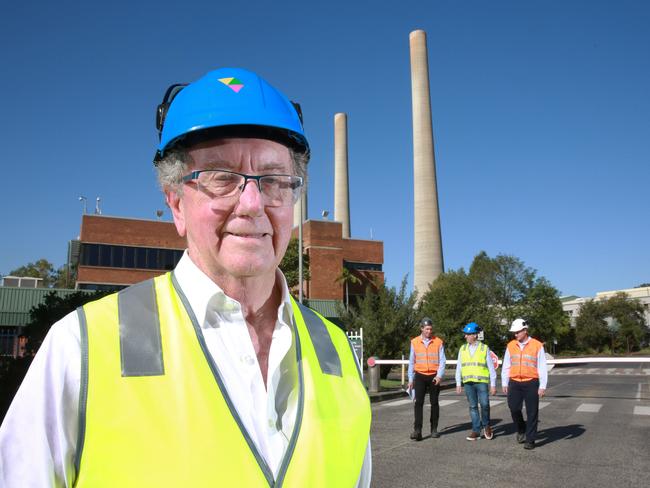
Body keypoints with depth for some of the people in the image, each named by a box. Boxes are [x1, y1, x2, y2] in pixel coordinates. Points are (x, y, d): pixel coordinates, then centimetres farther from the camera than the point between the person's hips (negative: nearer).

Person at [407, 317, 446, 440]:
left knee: (434, 402, 8)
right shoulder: (414, 342, 2)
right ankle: (417, 430, -10)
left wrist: (439, 376, -14)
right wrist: (410, 379, 7)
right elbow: (411, 362, 8)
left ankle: (434, 429, 20)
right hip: (420, 376, 0)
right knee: (418, 402, -9)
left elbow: (442, 361, -1)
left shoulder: (438, 342, -1)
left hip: (434, 376, 0)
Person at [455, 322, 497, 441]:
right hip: (468, 382, 3)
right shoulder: (463, 349, 9)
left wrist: (493, 385, -1)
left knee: (484, 404, -10)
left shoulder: (484, 348, 1)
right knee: (473, 407, 5)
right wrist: (458, 383, 7)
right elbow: (459, 367, 12)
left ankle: (486, 425, 16)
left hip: (482, 382, -3)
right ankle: (476, 431, 13)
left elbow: (491, 367, 2)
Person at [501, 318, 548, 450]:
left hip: (531, 383, -3)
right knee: (514, 408, 1)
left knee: (532, 412, 2)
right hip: (515, 383, 3)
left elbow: (542, 367, -3)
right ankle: (521, 430, 27)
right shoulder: (511, 346, 6)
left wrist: (542, 386, -5)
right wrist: (504, 383, 9)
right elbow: (506, 366, 11)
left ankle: (530, 439, 12)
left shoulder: (537, 345, -5)